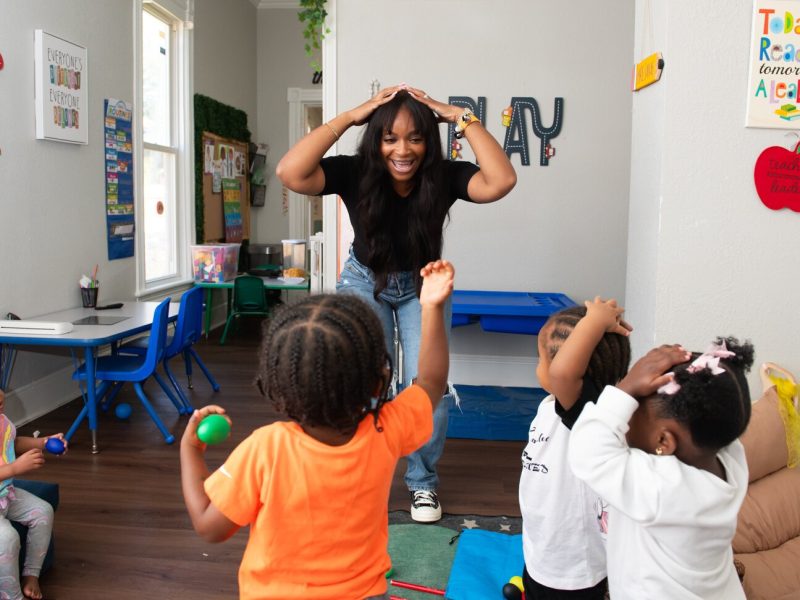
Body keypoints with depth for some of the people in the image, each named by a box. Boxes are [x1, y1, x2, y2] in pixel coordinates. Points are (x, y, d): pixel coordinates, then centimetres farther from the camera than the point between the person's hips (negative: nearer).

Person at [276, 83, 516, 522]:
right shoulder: (355, 174, -24)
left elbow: (501, 181, -41)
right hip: (365, 281, 0)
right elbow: (290, 173, -41)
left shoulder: (442, 177, -23)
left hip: (422, 285, 1)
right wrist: (350, 116, -38)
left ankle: (423, 482, 16)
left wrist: (460, 117, -37)